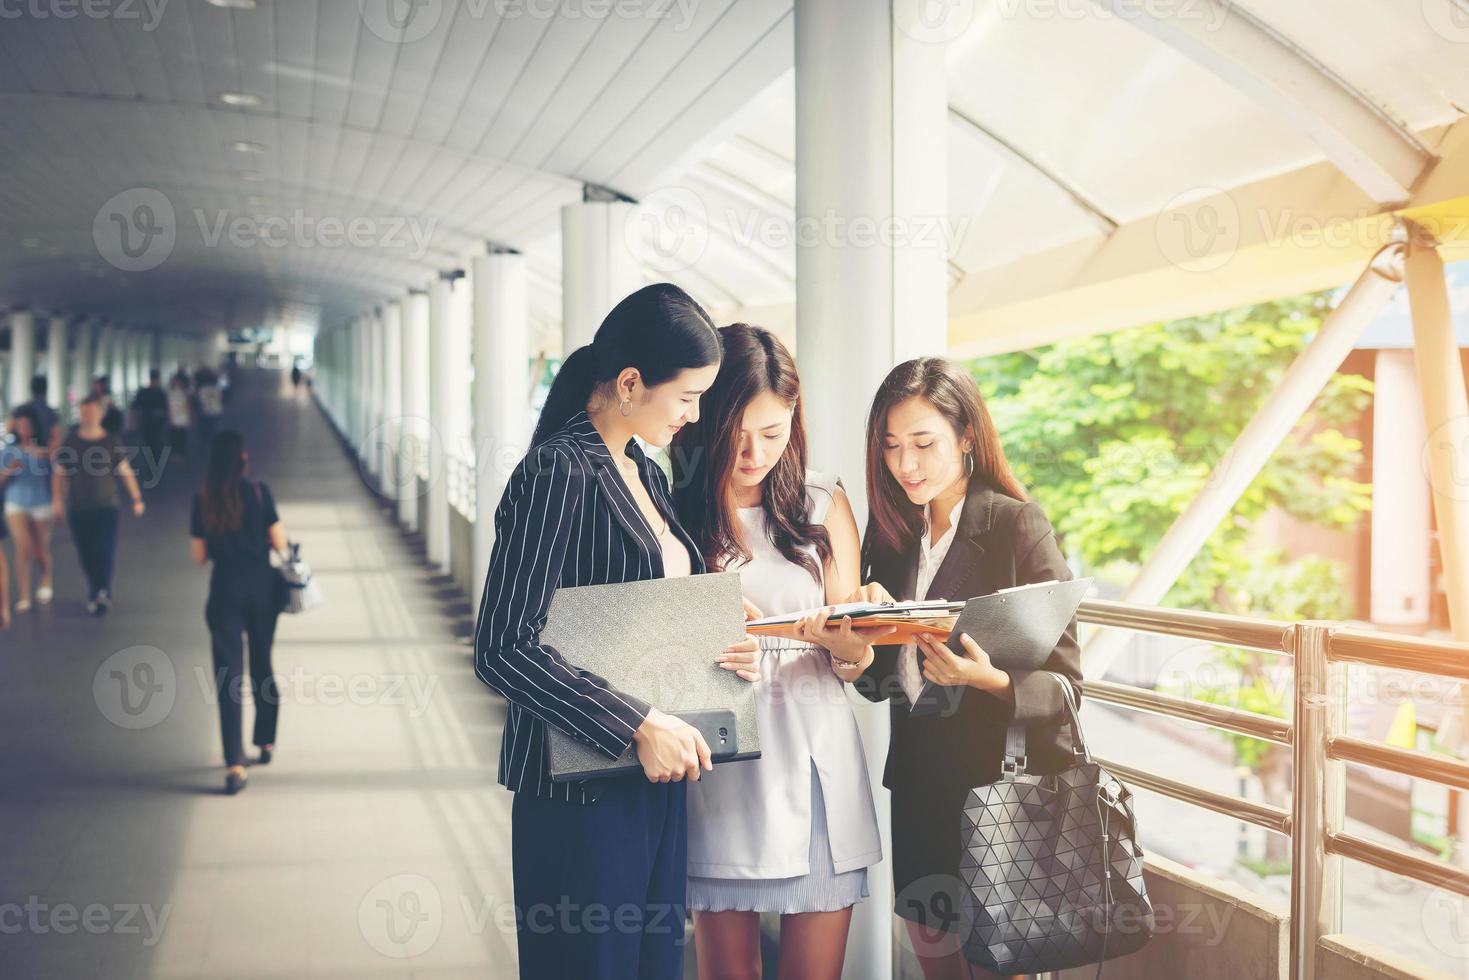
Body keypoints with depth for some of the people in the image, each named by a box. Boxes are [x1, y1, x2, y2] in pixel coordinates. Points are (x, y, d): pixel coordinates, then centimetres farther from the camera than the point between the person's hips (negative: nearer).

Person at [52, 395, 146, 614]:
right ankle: (95, 591, 20)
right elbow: (59, 473, 9)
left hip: (106, 505, -2)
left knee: (106, 550, -14)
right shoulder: (70, 443, 4)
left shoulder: (112, 441, 2)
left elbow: (126, 471, 6)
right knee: (86, 554, 6)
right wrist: (57, 499, -1)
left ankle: (103, 592, -19)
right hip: (77, 508, 2)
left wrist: (136, 499, 5)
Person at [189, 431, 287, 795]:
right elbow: (279, 543, -5)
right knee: (262, 665, 19)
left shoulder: (202, 501, -3)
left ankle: (235, 764, -10)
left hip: (225, 589, 0)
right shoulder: (259, 492, -7)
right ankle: (266, 742, 31)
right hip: (262, 586, 0)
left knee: (228, 675, -1)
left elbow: (199, 555, 1)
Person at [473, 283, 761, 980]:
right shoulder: (559, 471, -14)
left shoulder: (647, 475, 13)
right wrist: (640, 725, -22)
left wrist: (722, 651, 2)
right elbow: (503, 649, -21)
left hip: (656, 780, 8)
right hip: (581, 793, -8)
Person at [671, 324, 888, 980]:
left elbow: (856, 650, 8)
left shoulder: (824, 503, 9)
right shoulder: (672, 507, 1)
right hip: (719, 767, -2)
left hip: (815, 755, 2)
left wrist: (849, 632, -15)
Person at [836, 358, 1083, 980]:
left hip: (1005, 780, -5)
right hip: (920, 782, 5)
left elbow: (1065, 685, -12)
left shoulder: (1018, 525, -9)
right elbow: (882, 682, 8)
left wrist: (986, 678, -30)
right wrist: (852, 653, -13)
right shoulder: (892, 531, 7)